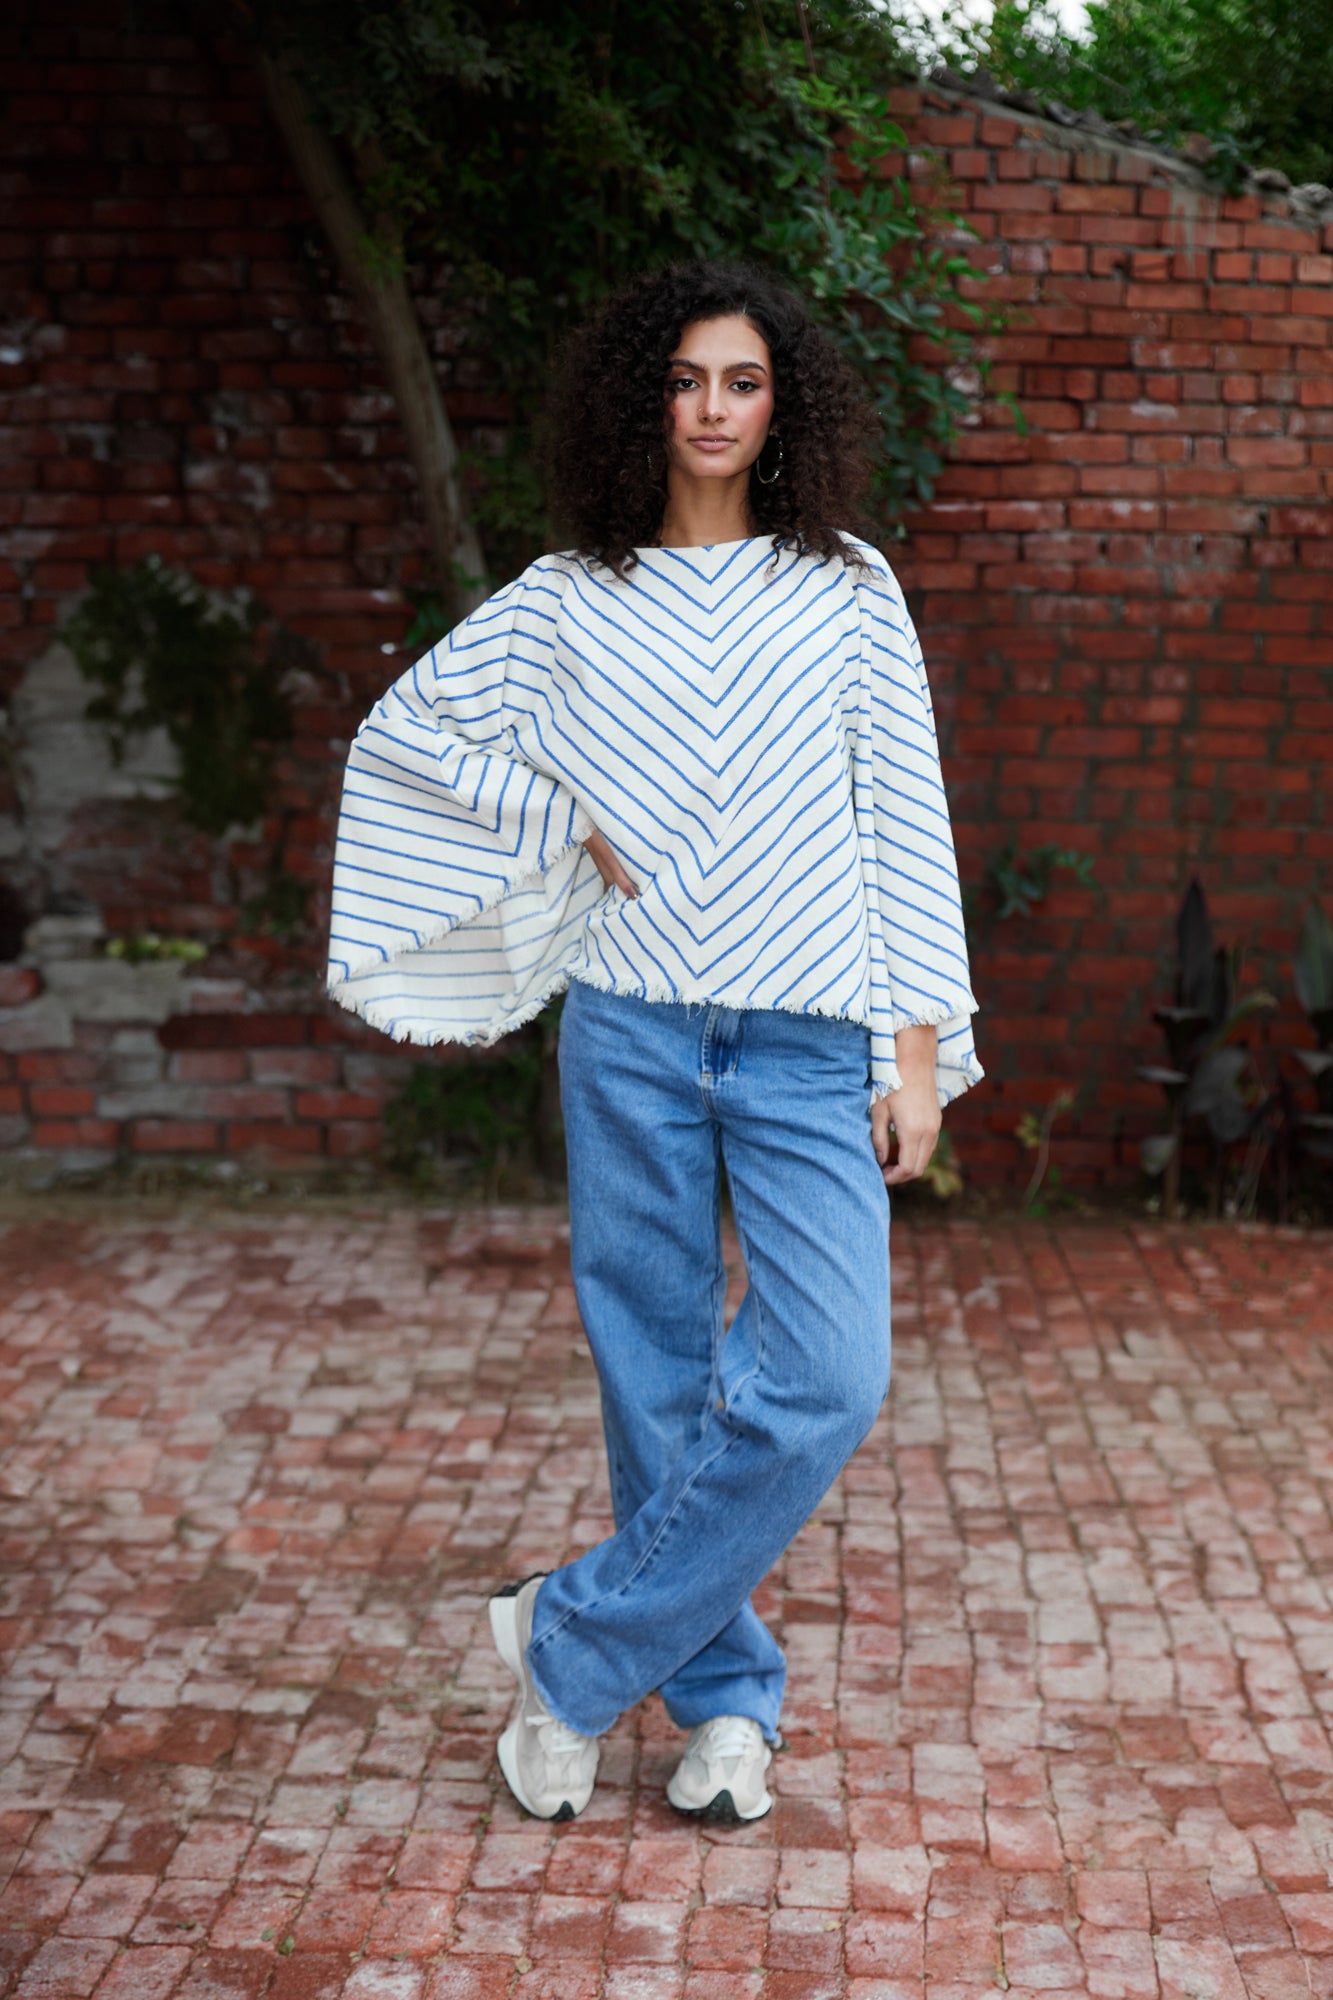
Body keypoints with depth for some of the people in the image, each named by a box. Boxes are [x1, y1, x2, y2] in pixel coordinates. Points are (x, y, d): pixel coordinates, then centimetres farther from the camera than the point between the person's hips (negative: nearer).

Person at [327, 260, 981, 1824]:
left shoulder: (849, 592, 6)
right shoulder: (572, 597, 6)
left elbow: (905, 824, 4)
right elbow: (403, 723, 12)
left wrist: (919, 1045, -1)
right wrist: (568, 824, 1)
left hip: (808, 1043, 0)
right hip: (631, 1030, 1)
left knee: (826, 1379, -12)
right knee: (659, 1379, 6)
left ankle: (575, 1645, 4)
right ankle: (724, 1692, 23)